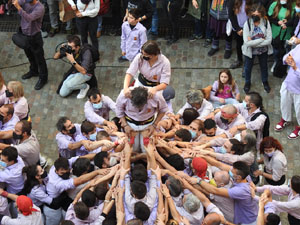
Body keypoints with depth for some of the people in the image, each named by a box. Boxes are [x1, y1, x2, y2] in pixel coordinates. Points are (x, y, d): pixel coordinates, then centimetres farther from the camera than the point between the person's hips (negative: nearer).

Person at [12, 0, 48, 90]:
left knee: (39, 58, 9)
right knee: (29, 55, 27)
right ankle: (33, 71, 51)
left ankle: (43, 78, 27)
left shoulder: (40, 8, -27)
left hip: (34, 36, -7)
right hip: (24, 34, 7)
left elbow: (29, 18, -37)